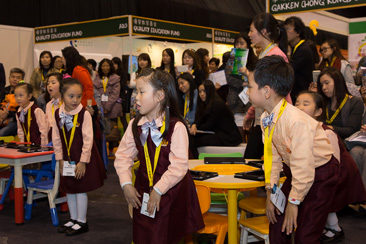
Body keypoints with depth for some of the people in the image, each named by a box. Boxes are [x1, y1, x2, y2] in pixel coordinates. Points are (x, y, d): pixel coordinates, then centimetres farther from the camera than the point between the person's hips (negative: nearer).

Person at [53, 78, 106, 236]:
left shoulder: (84, 114, -16)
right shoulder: (58, 114, -1)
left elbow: (88, 139, -15)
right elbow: (56, 139, 5)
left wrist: (83, 162, -15)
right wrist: (60, 159, 3)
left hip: (82, 159, -5)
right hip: (67, 159, 5)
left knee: (80, 189, 2)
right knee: (68, 189, 14)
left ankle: (82, 222, 17)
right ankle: (73, 219, 30)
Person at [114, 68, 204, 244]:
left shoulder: (176, 127, -18)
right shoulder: (135, 125, 0)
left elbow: (179, 166, -19)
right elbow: (123, 155, 4)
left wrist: (158, 190, -20)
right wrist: (126, 183, -8)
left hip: (171, 192, -5)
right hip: (143, 191, 5)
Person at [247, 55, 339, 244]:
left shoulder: (297, 121, -33)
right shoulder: (266, 118, -9)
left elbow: (302, 166, -29)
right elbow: (272, 155, -1)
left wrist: (294, 201, -19)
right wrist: (271, 192, -2)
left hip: (319, 175, -7)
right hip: (295, 172, 7)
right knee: (277, 224, 7)